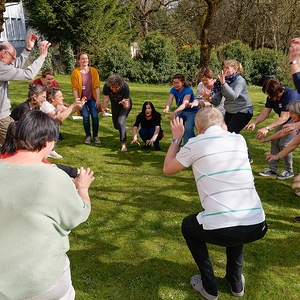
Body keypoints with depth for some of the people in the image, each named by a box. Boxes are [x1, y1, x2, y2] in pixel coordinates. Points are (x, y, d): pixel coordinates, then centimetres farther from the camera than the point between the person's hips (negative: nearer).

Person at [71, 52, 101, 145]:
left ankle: (95, 136, 4)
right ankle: (88, 136, 4)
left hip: (92, 98, 1)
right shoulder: (75, 72, -4)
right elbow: (75, 88, -6)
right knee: (86, 116, -17)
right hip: (82, 99, -1)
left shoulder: (93, 70, 2)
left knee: (95, 116, -15)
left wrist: (98, 99, -7)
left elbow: (97, 85, -1)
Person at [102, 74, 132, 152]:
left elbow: (127, 106, -38)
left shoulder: (125, 87, -38)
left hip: (124, 105, -4)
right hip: (115, 105, 4)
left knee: (120, 122, -26)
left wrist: (125, 104, -62)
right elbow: (105, 100, -29)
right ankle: (124, 129, 51)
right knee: (116, 126, 15)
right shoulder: (106, 86, -32)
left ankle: (123, 144, -17)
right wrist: (105, 108, -51)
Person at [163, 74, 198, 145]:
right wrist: (167, 108, -49)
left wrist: (174, 113, -54)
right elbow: (169, 100, -25)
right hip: (181, 112, 6)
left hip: (191, 112, -6)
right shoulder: (173, 90, -10)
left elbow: (184, 104, -40)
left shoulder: (188, 90, -27)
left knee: (188, 128, -22)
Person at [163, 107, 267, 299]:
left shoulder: (194, 144, 1)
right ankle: (236, 282, 39)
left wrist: (176, 139, 28)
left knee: (188, 226, 29)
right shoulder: (239, 139, 12)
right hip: (257, 226, 4)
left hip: (220, 230, -4)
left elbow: (168, 169, 18)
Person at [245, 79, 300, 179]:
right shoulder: (271, 97, -9)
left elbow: (284, 118, -36)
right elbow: (265, 113, -6)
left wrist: (267, 128, -44)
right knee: (274, 141, -3)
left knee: (284, 143, -17)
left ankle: (289, 171, 0)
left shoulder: (290, 96, -33)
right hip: (285, 121, 8)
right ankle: (272, 169, 5)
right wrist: (254, 123, -24)